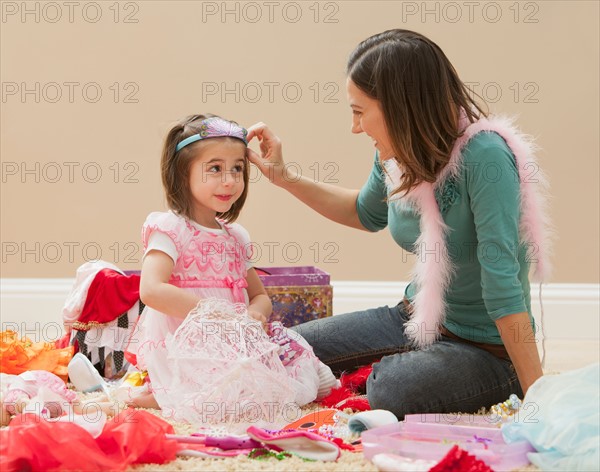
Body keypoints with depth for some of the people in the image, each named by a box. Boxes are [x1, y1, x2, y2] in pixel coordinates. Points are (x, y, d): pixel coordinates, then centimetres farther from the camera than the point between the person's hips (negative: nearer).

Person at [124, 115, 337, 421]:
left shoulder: (236, 237, 17)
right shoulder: (170, 229, -7)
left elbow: (260, 296, 22)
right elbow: (151, 290, -22)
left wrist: (254, 313, -5)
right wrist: (213, 312, -23)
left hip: (234, 344, 8)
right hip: (184, 350, -8)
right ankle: (162, 395, -10)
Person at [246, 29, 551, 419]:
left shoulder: (483, 156, -27)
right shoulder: (395, 155, -4)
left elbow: (501, 279, -30)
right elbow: (367, 214, 19)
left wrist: (536, 397, -30)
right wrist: (284, 178, 10)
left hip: (486, 347, -7)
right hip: (417, 318, 7)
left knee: (388, 390, -33)